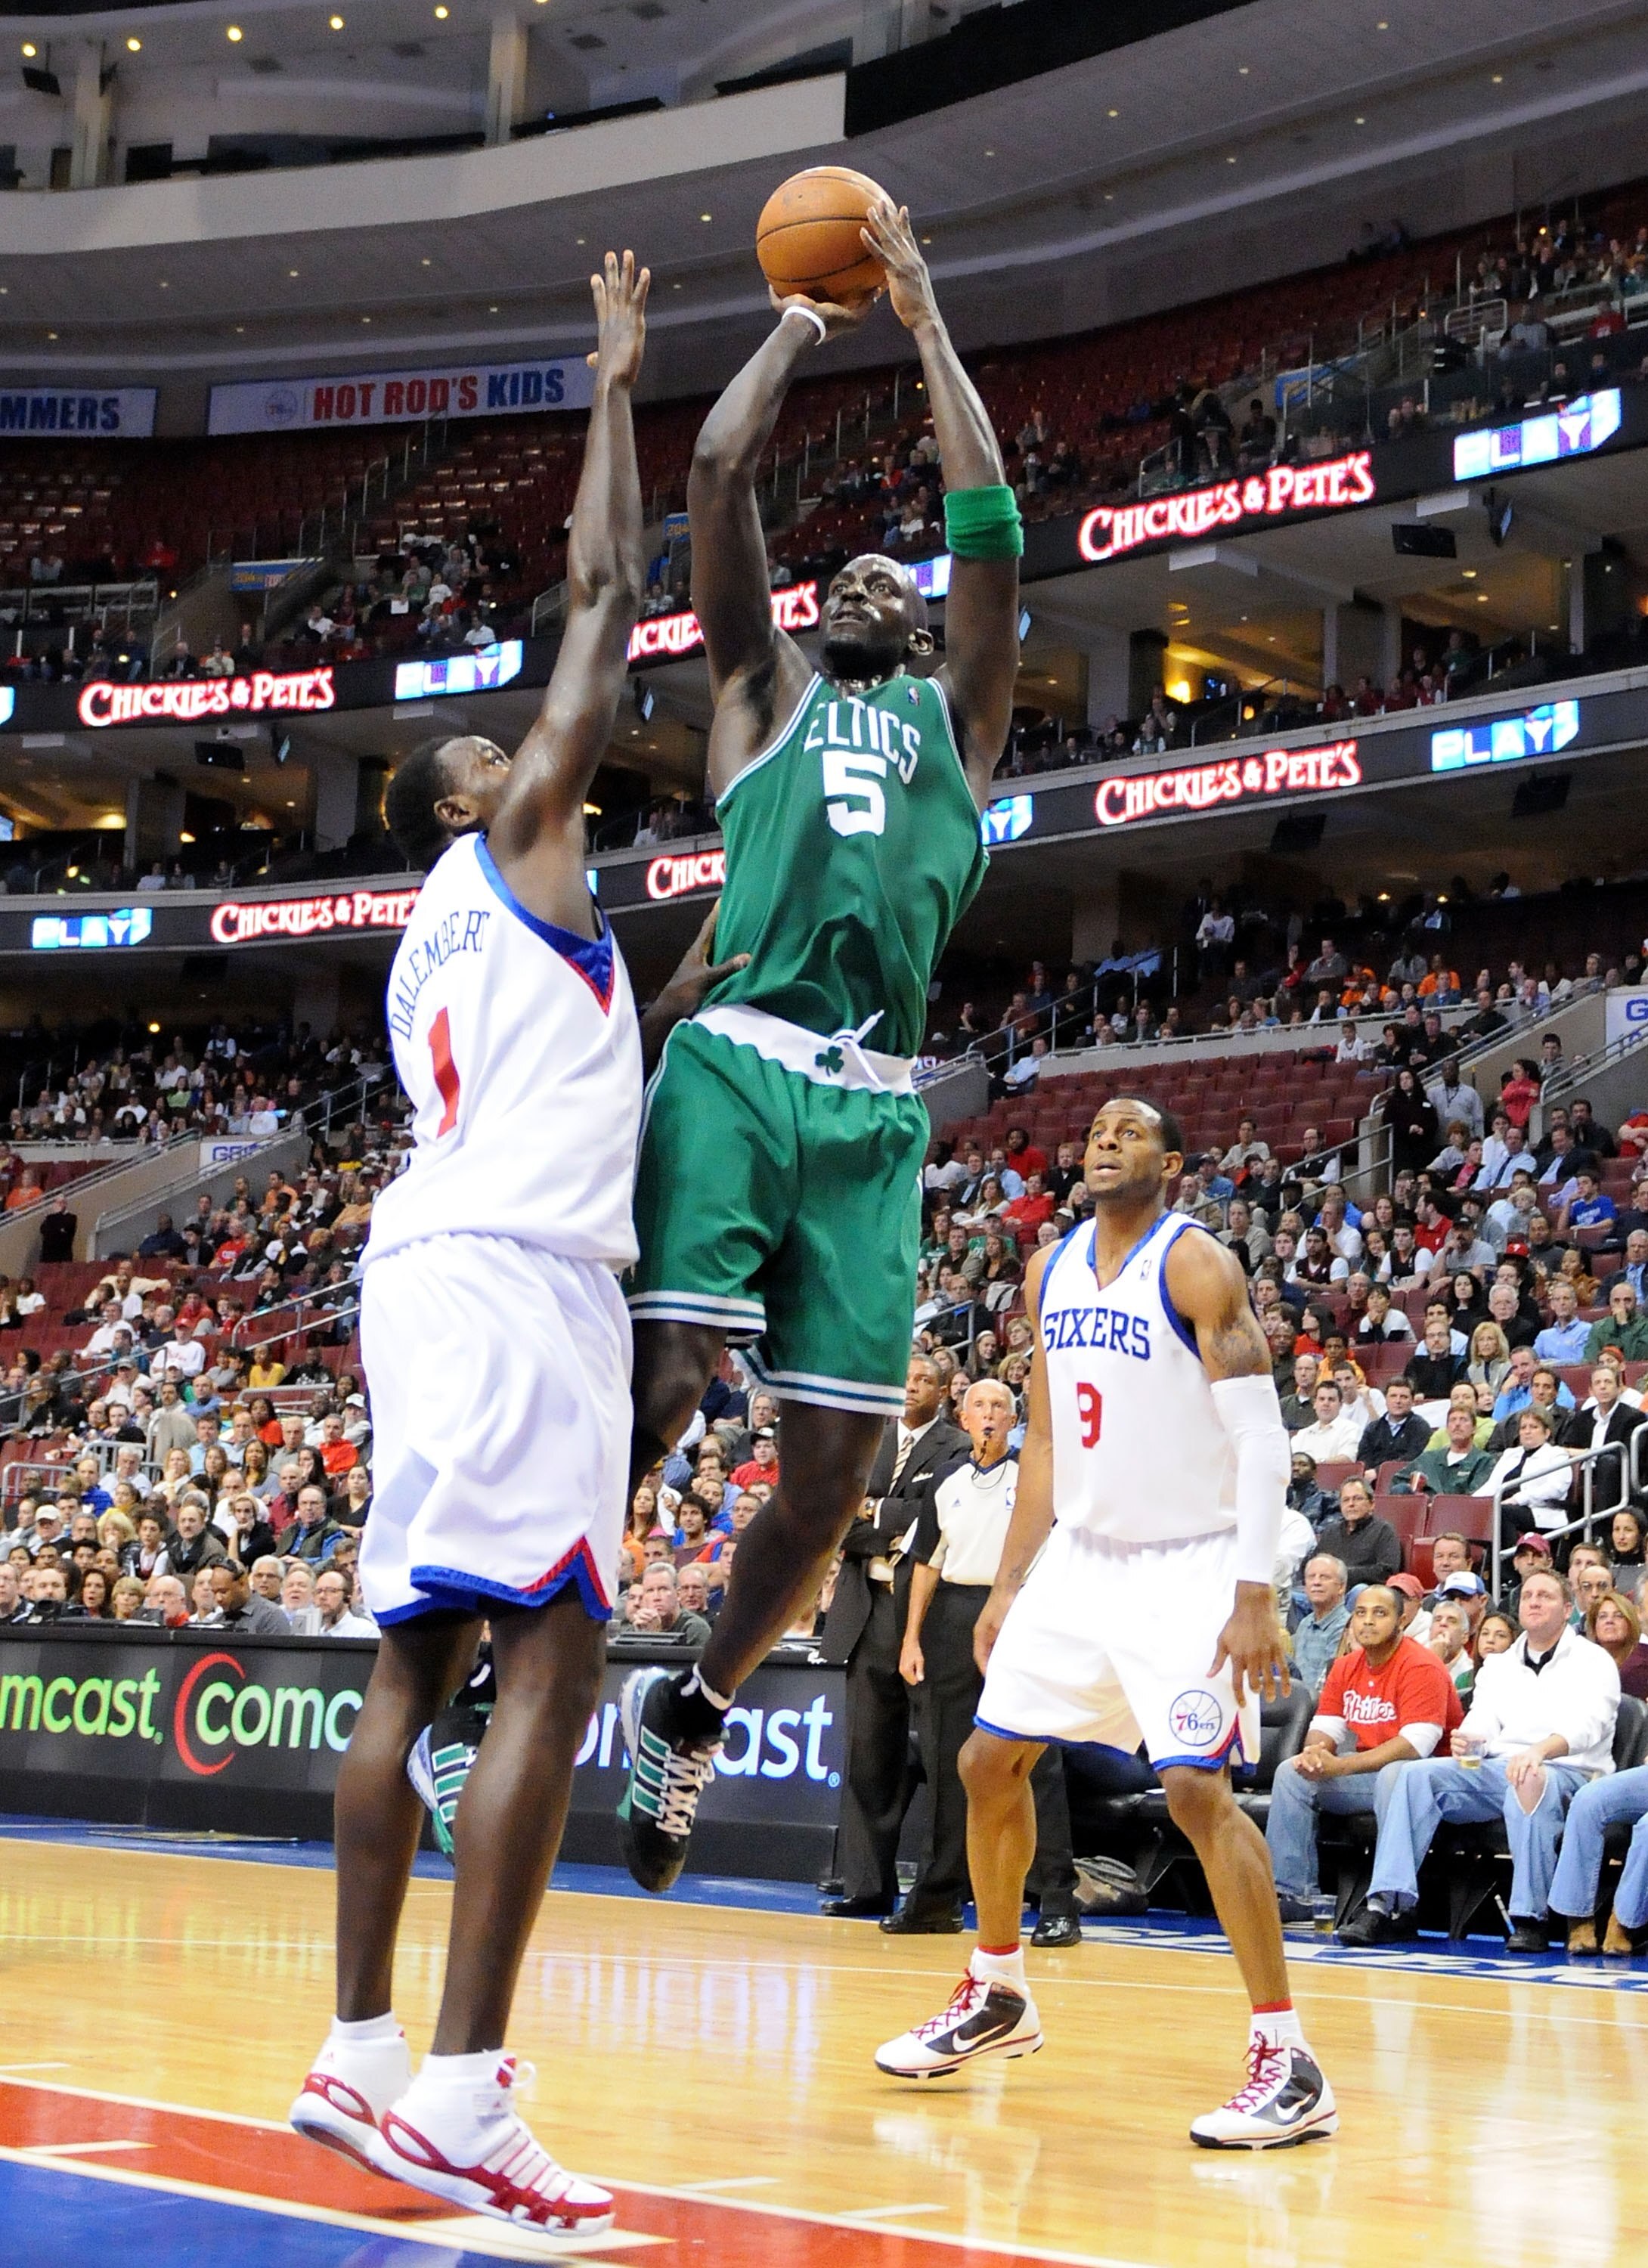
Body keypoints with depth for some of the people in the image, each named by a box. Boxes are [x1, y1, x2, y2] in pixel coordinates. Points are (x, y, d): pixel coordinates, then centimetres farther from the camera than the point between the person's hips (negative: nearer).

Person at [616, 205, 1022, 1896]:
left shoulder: (954, 716, 25)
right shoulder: (765, 691, 22)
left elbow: (987, 517, 18)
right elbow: (718, 475, 15)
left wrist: (925, 319, 23)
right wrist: (799, 322, 27)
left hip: (875, 1109, 2)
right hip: (740, 1064, -2)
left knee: (835, 1466, -1)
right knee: (664, 1377, -20)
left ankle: (690, 1712, 21)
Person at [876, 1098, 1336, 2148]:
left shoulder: (1197, 1265, -13)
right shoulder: (1052, 1270, 8)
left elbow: (1261, 1439, -18)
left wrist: (1255, 1596, -25)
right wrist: (1010, 1582, 13)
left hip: (1188, 1568, -7)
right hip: (1081, 1555, 7)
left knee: (1198, 1788, -18)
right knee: (990, 1763, 9)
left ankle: (1289, 2065, -14)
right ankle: (997, 1999, 29)